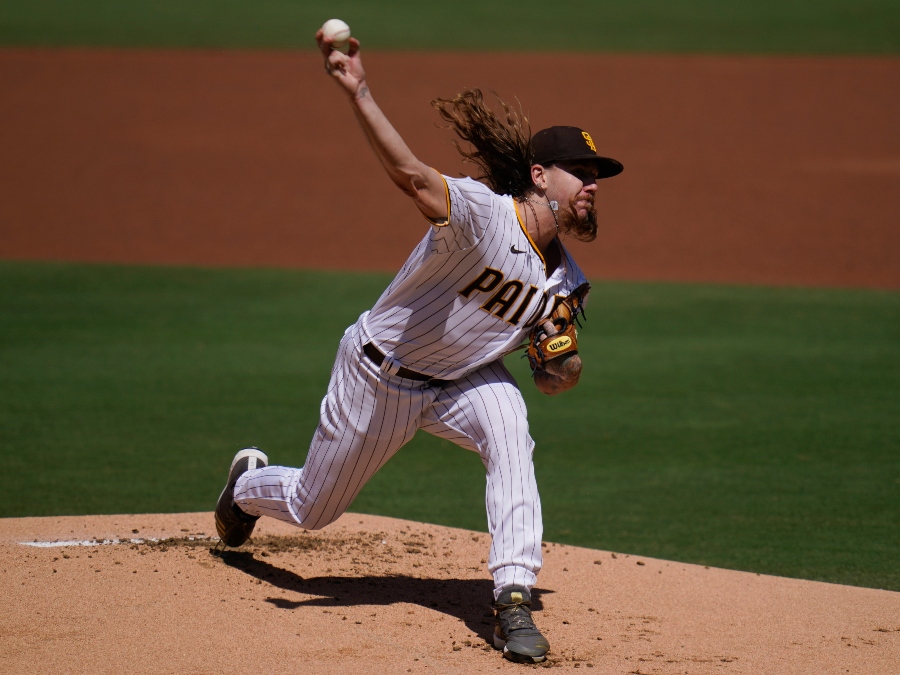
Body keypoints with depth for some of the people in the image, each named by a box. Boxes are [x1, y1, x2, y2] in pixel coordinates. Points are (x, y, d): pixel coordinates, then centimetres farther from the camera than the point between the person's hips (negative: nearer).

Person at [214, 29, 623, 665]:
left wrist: (563, 371, -19)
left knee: (510, 438, -30)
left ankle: (514, 599, -28)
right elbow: (412, 175, -47)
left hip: (464, 379, 4)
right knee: (312, 508, 13)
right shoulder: (482, 212, -29)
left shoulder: (565, 280, -8)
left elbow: (554, 372, 6)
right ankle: (249, 483, 51)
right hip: (380, 372, -4)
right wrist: (358, 93, -61)